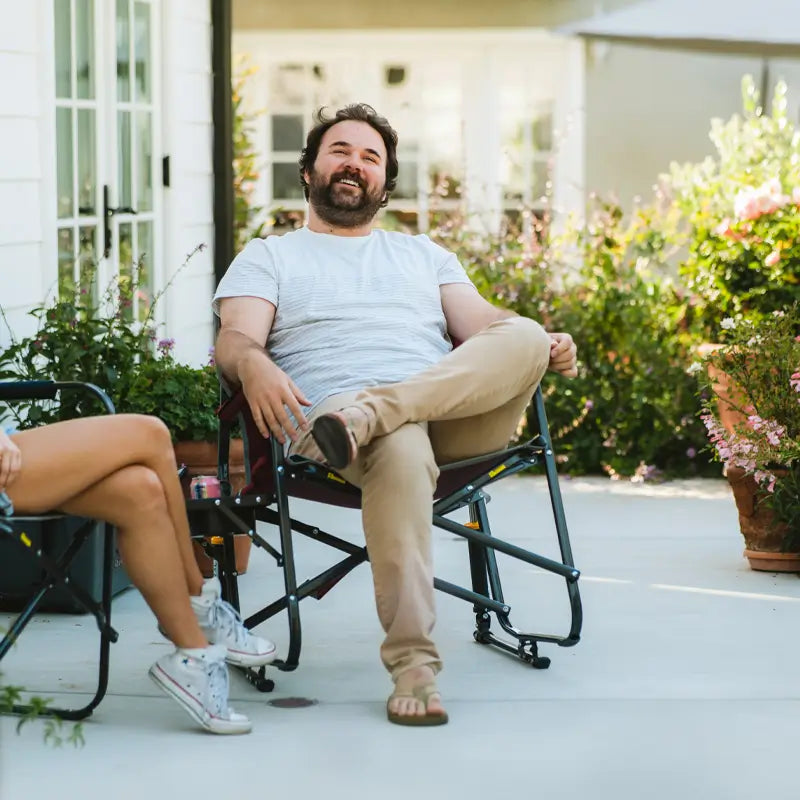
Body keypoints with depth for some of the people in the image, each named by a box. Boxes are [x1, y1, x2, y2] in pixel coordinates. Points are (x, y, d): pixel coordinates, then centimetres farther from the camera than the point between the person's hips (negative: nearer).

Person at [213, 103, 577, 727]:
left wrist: (546, 345, -5)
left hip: (453, 414, 3)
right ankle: (413, 664, -41)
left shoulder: (425, 254, 35)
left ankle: (366, 415, -40)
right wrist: (255, 366, -20)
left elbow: (482, 323, 19)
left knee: (526, 336, -26)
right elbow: (235, 339, 6)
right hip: (325, 420, -3)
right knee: (402, 449, -40)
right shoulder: (269, 258, 25)